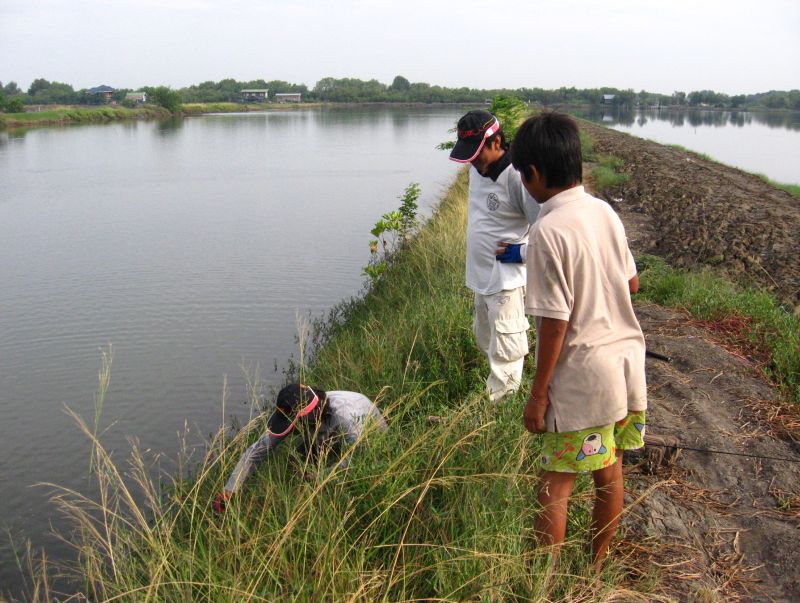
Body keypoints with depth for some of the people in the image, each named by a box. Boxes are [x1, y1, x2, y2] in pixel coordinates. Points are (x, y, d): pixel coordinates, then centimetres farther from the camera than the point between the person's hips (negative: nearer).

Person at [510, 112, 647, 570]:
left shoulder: (549, 231, -19)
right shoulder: (605, 211, 3)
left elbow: (555, 322, -19)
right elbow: (633, 283, 13)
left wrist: (538, 393, -11)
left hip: (584, 376, -8)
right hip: (628, 360, 8)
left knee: (557, 484, 4)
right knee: (610, 472, 19)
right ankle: (597, 567, 35)